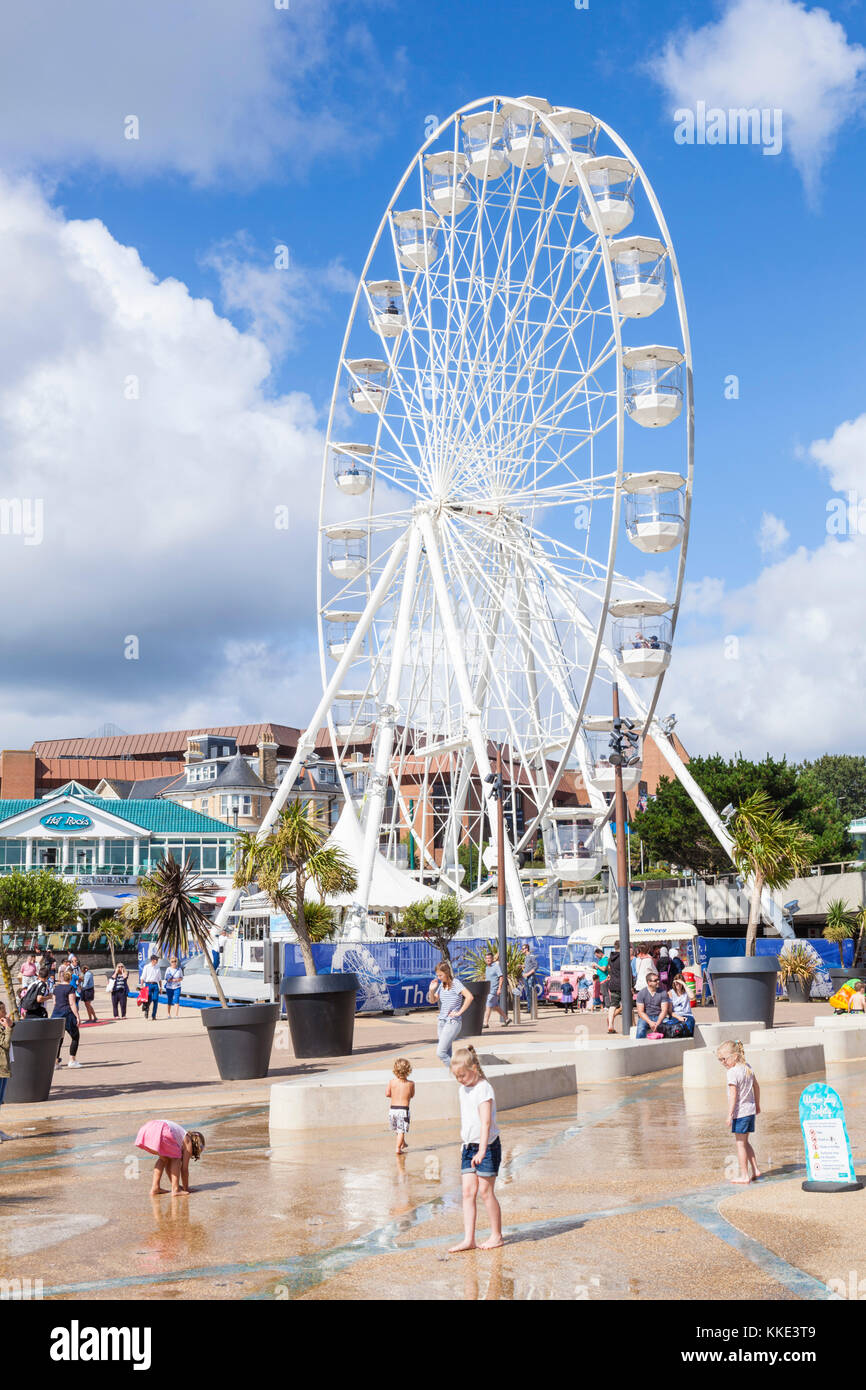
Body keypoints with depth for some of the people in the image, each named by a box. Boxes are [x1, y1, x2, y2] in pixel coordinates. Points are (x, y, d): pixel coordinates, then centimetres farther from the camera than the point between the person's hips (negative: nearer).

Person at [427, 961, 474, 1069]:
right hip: (441, 1022, 8)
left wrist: (459, 1012, -18)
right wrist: (431, 990, -2)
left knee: (440, 1053, -13)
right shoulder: (441, 984, 10)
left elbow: (469, 997, -24)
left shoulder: (456, 983, -12)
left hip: (452, 1023, -8)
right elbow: (432, 1000, 16)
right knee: (447, 1054, 8)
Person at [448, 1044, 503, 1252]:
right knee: (468, 1191, 2)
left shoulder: (483, 1089, -17)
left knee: (485, 1191, -1)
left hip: (487, 1146, -8)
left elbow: (486, 1122, -24)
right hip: (469, 1146, 8)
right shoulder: (463, 1089, 10)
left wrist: (482, 1150, -30)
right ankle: (468, 1239, 3)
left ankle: (496, 1235, 14)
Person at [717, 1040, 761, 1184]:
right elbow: (756, 1086, 16)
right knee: (745, 1142, 20)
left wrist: (730, 1114, -18)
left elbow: (733, 1094, -21)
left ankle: (744, 1176, 6)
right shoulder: (747, 1067, 7)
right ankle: (755, 1170, 20)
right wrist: (757, 1105, 26)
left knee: (740, 1143, 2)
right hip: (751, 1110, 8)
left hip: (740, 1112, -8)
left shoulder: (732, 1072, -18)